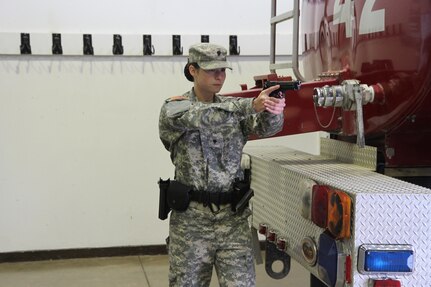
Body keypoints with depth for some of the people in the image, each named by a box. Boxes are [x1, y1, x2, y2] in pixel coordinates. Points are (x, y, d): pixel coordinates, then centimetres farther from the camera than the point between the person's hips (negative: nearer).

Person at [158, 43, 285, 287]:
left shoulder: (235, 107, 8)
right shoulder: (173, 108, -3)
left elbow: (266, 127, -10)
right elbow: (203, 117, -25)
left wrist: (274, 111, -34)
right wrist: (252, 105, -38)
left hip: (233, 215, 2)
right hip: (191, 219, -2)